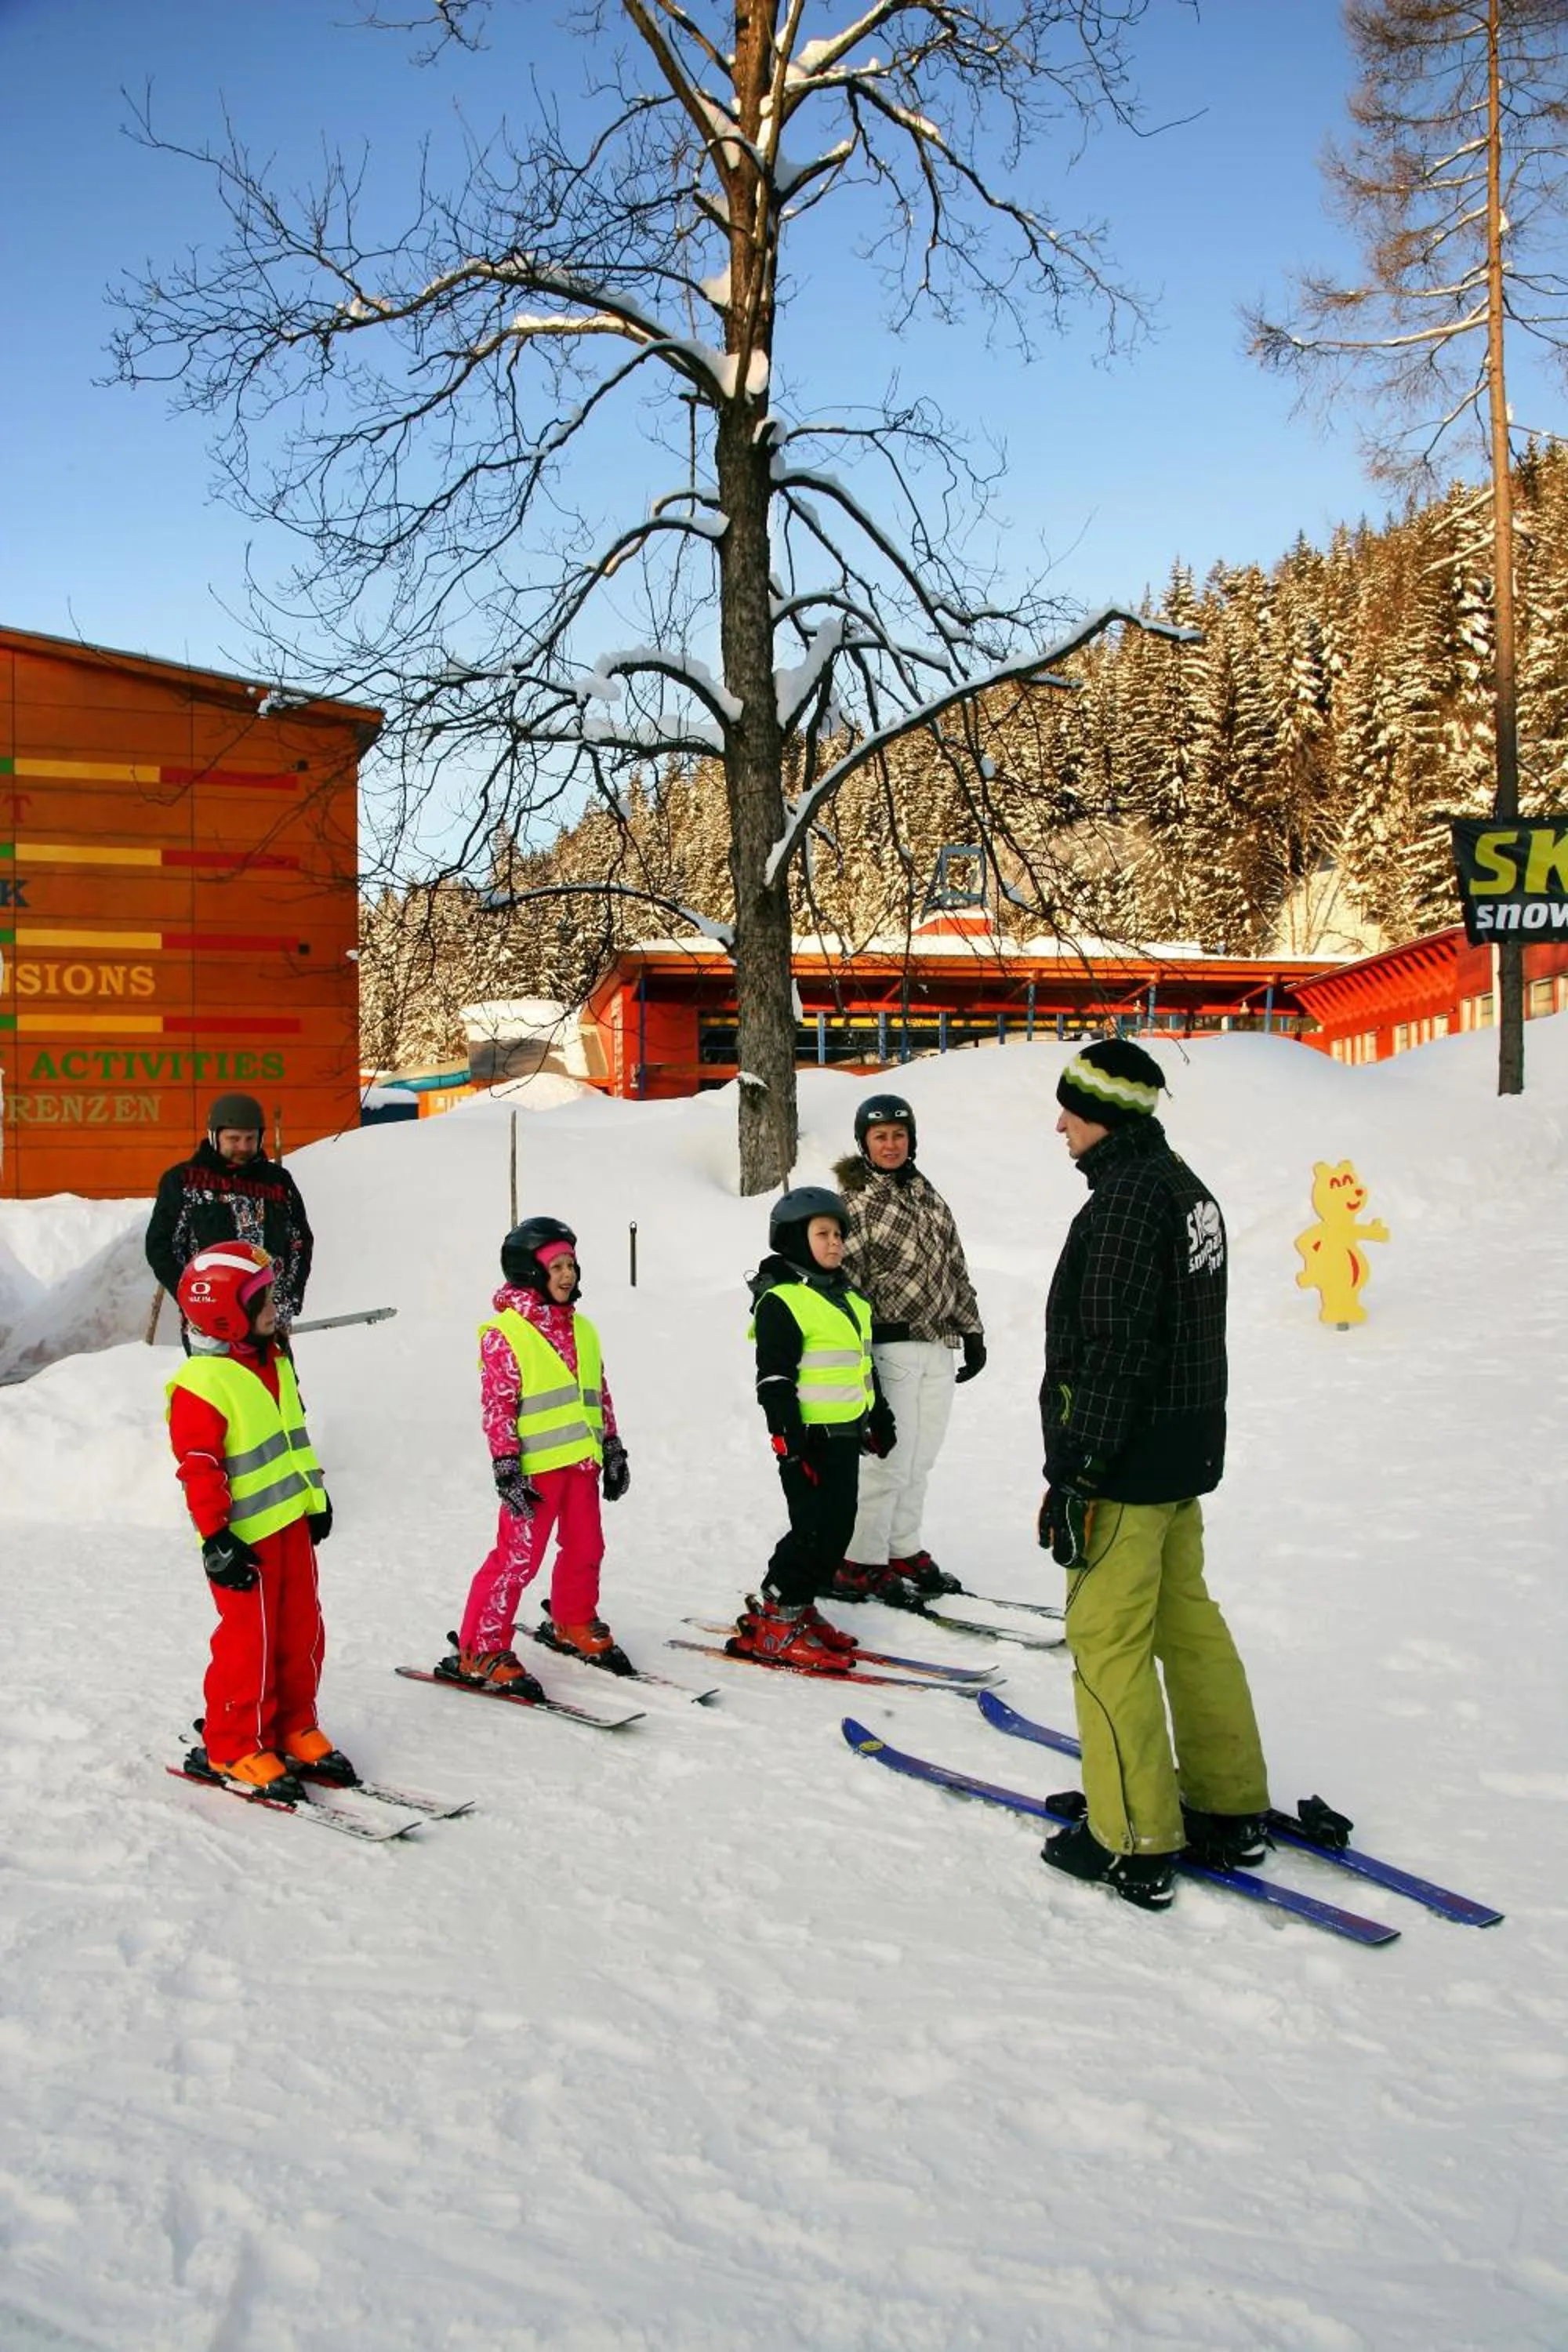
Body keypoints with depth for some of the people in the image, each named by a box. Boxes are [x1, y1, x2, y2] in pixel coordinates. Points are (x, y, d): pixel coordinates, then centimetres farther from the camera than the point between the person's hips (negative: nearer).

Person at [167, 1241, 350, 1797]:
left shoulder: (273, 1363, 10)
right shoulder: (201, 1385, -18)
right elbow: (199, 1469, -19)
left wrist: (316, 1499, 22)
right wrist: (217, 1540, -19)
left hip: (291, 1523, 8)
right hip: (246, 1539, -8)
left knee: (302, 1632, 13)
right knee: (250, 1643, -1)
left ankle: (294, 1728, 28)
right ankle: (230, 1749, 13)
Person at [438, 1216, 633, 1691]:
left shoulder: (581, 1329, 13)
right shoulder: (504, 1333, -9)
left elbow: (600, 1394, 19)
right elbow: (496, 1405, -12)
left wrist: (613, 1448, 17)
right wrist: (506, 1466, -16)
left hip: (582, 1459, 7)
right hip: (535, 1467, -7)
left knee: (585, 1549, 15)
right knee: (517, 1558, -7)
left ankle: (573, 1625, 37)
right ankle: (479, 1652, 1)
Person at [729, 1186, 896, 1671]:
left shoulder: (846, 1297, 17)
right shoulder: (781, 1301, -12)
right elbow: (775, 1378, -16)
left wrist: (880, 1418, 27)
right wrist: (789, 1440, -21)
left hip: (846, 1433, 9)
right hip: (810, 1436, -9)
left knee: (839, 1527, 10)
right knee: (815, 1529, -9)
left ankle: (799, 1607, 23)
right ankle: (772, 1623, 0)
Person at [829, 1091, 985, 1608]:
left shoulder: (929, 1196, 14)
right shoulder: (856, 1204, -7)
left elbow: (955, 1268, 19)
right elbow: (844, 1283, -11)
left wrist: (971, 1331, 17)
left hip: (938, 1350, 7)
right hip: (891, 1347, -7)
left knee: (919, 1459, 13)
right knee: (889, 1461, -6)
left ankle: (904, 1552, 25)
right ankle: (859, 1565, 4)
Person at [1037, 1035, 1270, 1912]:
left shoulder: (1127, 1197, -19)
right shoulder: (1186, 1187, 12)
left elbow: (1113, 1351, -23)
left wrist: (1074, 1472, -21)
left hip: (1127, 1462, -10)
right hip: (1188, 1451, 10)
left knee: (1109, 1641, -1)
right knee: (1188, 1621, 17)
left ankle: (1135, 1847, 6)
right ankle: (1231, 1814, 27)